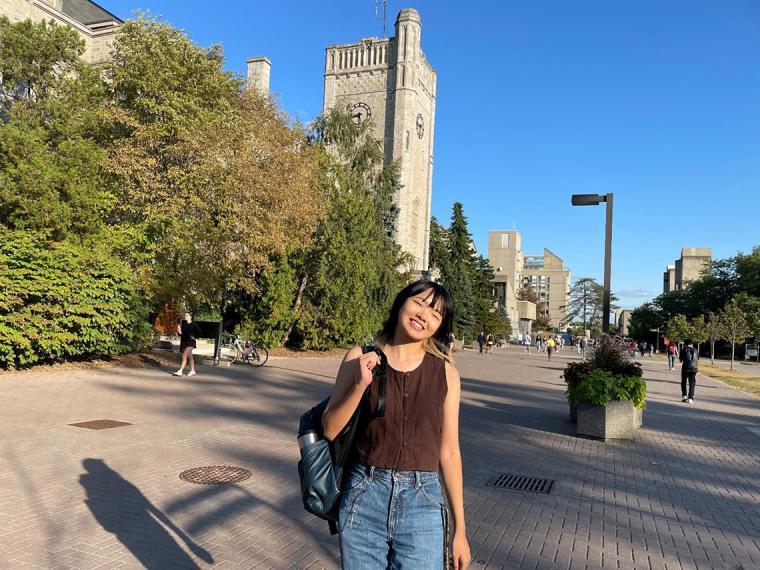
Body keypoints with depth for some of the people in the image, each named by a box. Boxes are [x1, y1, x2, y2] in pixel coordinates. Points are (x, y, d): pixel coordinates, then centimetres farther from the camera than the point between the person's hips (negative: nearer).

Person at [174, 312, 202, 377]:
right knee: (189, 357, 14)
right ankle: (192, 371, 23)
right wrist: (179, 332, -7)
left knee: (184, 356, -14)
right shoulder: (183, 323, 7)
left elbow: (200, 332, -5)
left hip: (190, 342, -6)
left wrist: (195, 338, -5)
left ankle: (180, 371, -16)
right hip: (183, 342, 6)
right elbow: (181, 332, 14)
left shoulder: (194, 325, -8)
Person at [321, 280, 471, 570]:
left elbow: (449, 452, 3)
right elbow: (330, 429, -2)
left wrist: (460, 530, 5)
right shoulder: (361, 358, -3)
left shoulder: (445, 373, -2)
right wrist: (361, 384, -17)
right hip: (364, 499, 0)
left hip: (422, 503, 0)